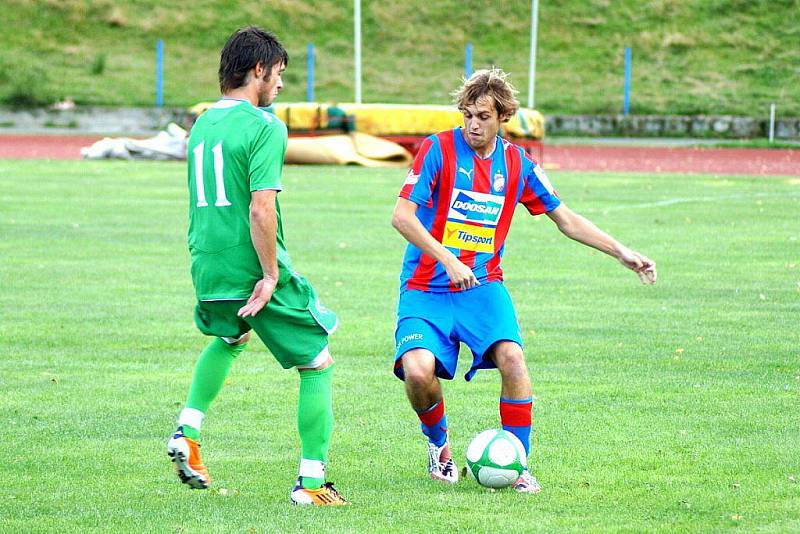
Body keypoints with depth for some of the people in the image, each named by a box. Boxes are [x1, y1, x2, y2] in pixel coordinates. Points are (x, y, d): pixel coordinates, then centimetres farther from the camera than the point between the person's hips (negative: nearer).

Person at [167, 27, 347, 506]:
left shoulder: (202, 125, 11)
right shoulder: (264, 126, -14)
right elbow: (261, 209, -22)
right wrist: (271, 275, -17)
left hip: (207, 270, 8)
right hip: (254, 271, -8)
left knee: (230, 338, 38)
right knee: (318, 364, 5)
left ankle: (187, 433, 23)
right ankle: (312, 482, 2)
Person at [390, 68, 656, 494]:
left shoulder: (517, 164, 4)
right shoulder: (438, 149, -8)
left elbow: (565, 219, 13)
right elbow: (402, 216, -13)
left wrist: (622, 254, 7)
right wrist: (448, 260, -22)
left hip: (482, 286, 2)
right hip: (426, 289, -2)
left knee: (511, 356, -24)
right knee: (418, 371, -24)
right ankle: (439, 443, 10)